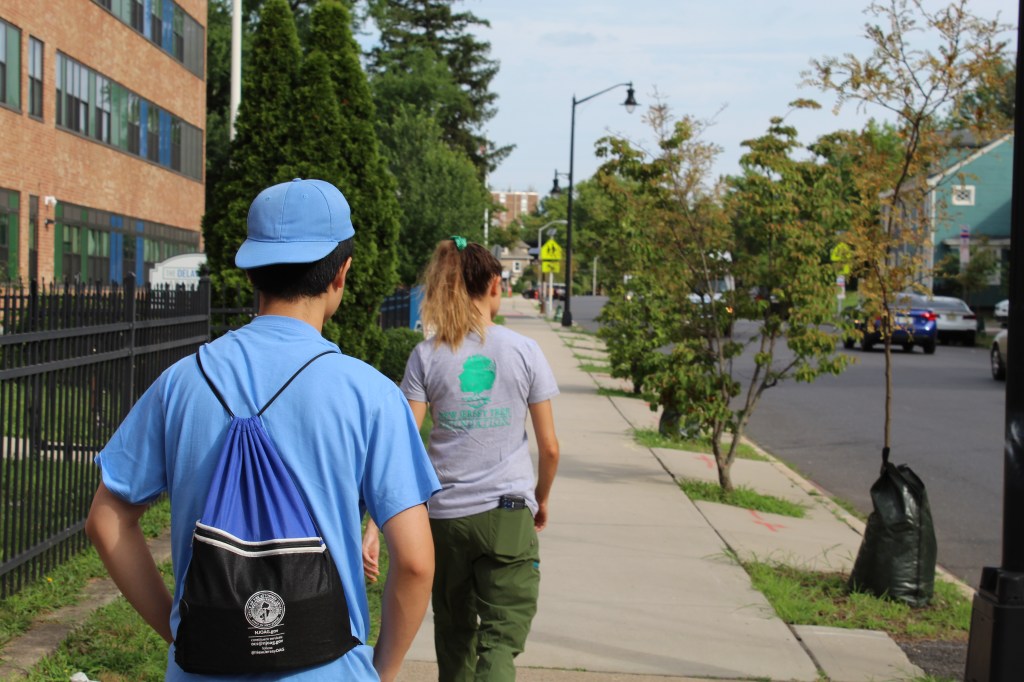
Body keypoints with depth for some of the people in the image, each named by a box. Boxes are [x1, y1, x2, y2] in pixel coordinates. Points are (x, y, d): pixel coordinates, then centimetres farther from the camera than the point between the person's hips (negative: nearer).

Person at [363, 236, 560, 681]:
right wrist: (542, 499, 20)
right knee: (500, 641, -4)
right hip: (507, 514, -2)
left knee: (455, 638, 19)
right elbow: (549, 448, 2)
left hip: (445, 515, 2)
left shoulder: (426, 357, 0)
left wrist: (374, 526, -9)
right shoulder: (524, 352, -1)